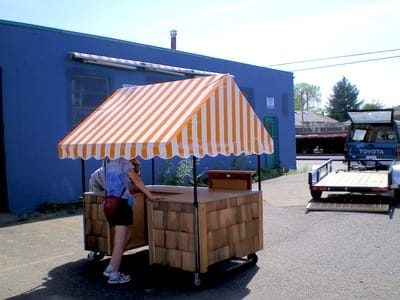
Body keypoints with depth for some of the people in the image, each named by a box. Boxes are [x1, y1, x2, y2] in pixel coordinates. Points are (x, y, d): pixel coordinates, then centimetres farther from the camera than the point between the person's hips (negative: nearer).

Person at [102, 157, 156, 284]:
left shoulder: (108, 161, 15)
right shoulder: (123, 161, -7)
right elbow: (136, 179, -10)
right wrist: (151, 196, -7)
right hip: (121, 202, -8)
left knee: (126, 236, 19)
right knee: (120, 241, 0)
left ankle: (110, 268, 20)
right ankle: (114, 275, 6)